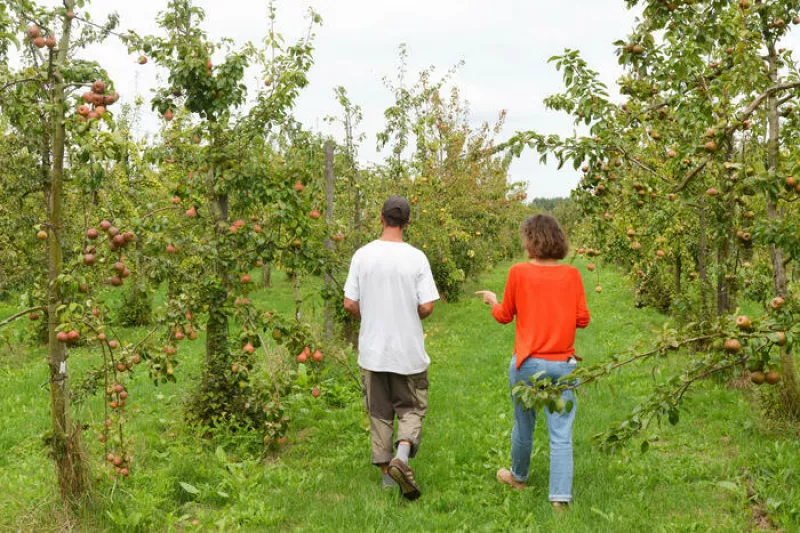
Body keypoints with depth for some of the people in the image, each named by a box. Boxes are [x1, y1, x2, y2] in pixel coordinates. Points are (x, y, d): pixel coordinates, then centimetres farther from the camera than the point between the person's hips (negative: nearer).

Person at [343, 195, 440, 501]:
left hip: (372, 350, 2)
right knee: (412, 408, 13)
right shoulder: (416, 258, -11)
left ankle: (386, 469, 21)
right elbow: (427, 307, -12)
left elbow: (350, 304, -4)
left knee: (379, 412, 15)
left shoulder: (362, 255, -6)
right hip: (409, 351, -2)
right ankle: (402, 455, -11)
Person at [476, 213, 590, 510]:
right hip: (563, 365, 1)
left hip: (528, 363, -1)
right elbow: (582, 320, 1)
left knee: (523, 425, 18)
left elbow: (504, 316, 3)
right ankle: (561, 496, 1)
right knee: (561, 434, 3)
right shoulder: (571, 275, -3)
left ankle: (519, 477, 39)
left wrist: (492, 300, 23)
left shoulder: (519, 273, -7)